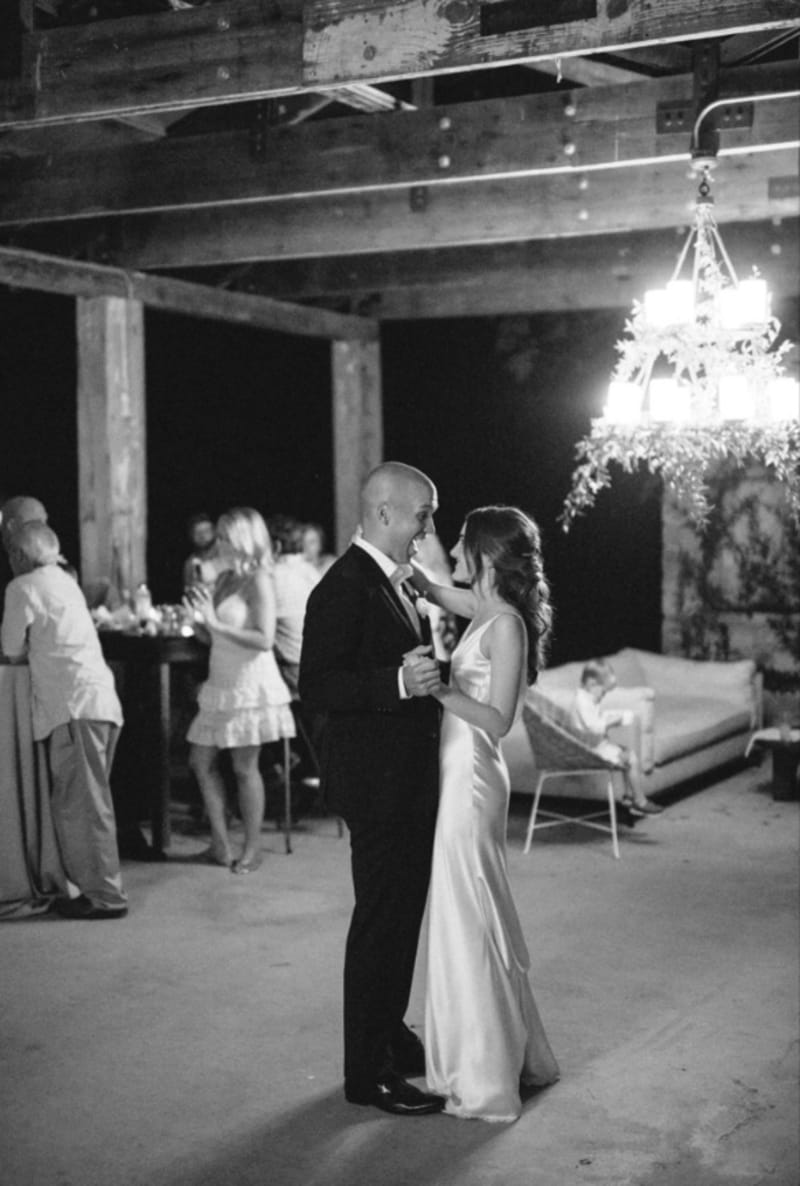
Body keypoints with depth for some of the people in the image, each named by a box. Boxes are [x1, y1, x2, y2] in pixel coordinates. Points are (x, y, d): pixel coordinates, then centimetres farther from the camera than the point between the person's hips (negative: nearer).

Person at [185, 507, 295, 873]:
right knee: (201, 760, 8)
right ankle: (221, 843, 17)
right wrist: (200, 612, 2)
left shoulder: (258, 580, -11)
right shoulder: (223, 579, 11)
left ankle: (252, 848, 11)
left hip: (251, 682, -8)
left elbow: (264, 640, -20)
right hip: (221, 682, 8)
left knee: (244, 766, -1)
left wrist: (216, 623, -21)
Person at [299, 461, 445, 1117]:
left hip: (411, 775, 10)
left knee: (405, 909, 19)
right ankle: (367, 1070, 7)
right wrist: (398, 681, -32)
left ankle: (390, 1032, 35)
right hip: (376, 777, -10)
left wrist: (430, 669, 12)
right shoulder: (345, 586, -17)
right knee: (381, 915, -3)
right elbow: (316, 687, -24)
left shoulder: (392, 581, 14)